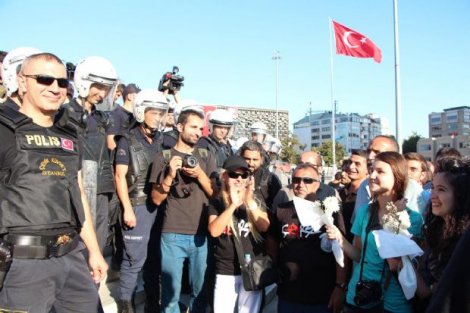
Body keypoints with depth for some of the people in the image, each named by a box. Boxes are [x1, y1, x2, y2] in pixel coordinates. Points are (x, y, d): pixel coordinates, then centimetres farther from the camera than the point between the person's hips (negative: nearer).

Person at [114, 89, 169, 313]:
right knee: (135, 258, -2)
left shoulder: (160, 142, 13)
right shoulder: (127, 141, -2)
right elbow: (120, 176, -6)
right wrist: (127, 209, -12)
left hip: (158, 205, 5)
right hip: (137, 206, -5)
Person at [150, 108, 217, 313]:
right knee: (171, 292, 4)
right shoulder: (164, 157, 3)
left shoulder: (206, 157, 10)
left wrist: (200, 175, -10)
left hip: (202, 235, 2)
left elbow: (216, 194, 5)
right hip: (173, 235, -2)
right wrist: (170, 175, -15)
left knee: (200, 291, 12)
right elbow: (156, 199, 0)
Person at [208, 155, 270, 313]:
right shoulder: (217, 202, -2)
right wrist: (233, 205, -26)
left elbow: (265, 227, -10)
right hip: (226, 271, -2)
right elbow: (214, 231, -16)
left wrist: (250, 202, -24)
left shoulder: (256, 201, 5)